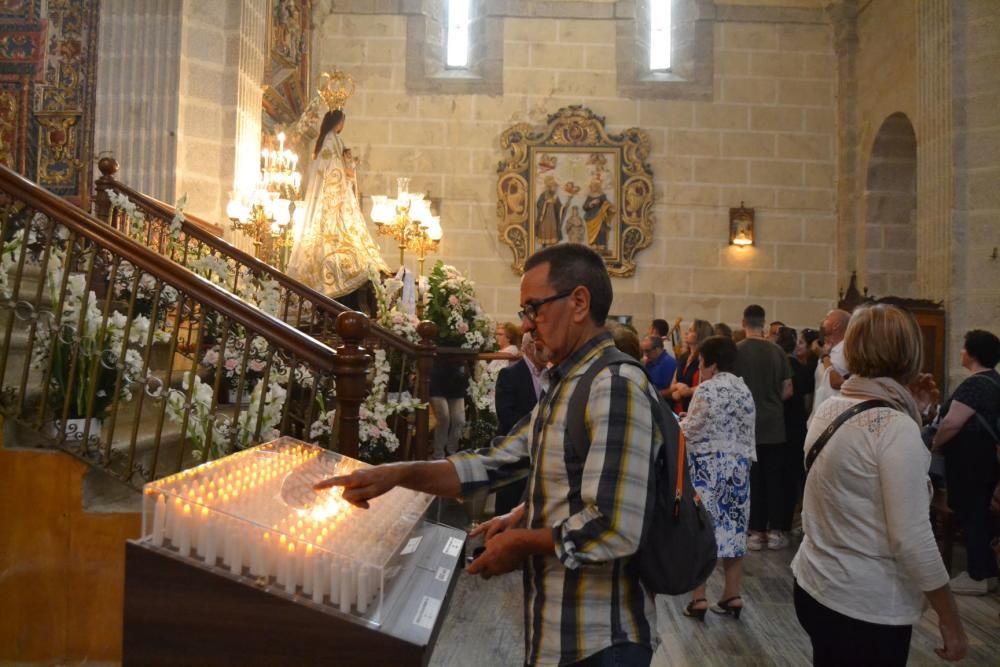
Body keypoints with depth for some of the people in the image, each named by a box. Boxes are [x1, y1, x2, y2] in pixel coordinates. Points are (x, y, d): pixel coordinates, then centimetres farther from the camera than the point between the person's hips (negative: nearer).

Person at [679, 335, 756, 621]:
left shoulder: (707, 389, -13)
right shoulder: (745, 390, 10)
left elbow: (690, 432, -12)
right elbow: (747, 433, 12)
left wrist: (674, 423, 5)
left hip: (707, 467, -7)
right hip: (738, 466, 7)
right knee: (732, 528, 11)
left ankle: (698, 599, 1)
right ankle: (732, 595, 16)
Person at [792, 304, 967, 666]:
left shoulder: (827, 409, 2)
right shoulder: (896, 427, -21)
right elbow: (912, 540, -21)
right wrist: (951, 620, -10)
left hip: (813, 586, 7)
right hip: (867, 607, -7)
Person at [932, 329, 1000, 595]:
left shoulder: (975, 384, -20)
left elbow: (952, 423, -25)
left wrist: (935, 444, -9)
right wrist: (943, 442, 21)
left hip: (969, 462, -9)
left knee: (970, 515, -1)